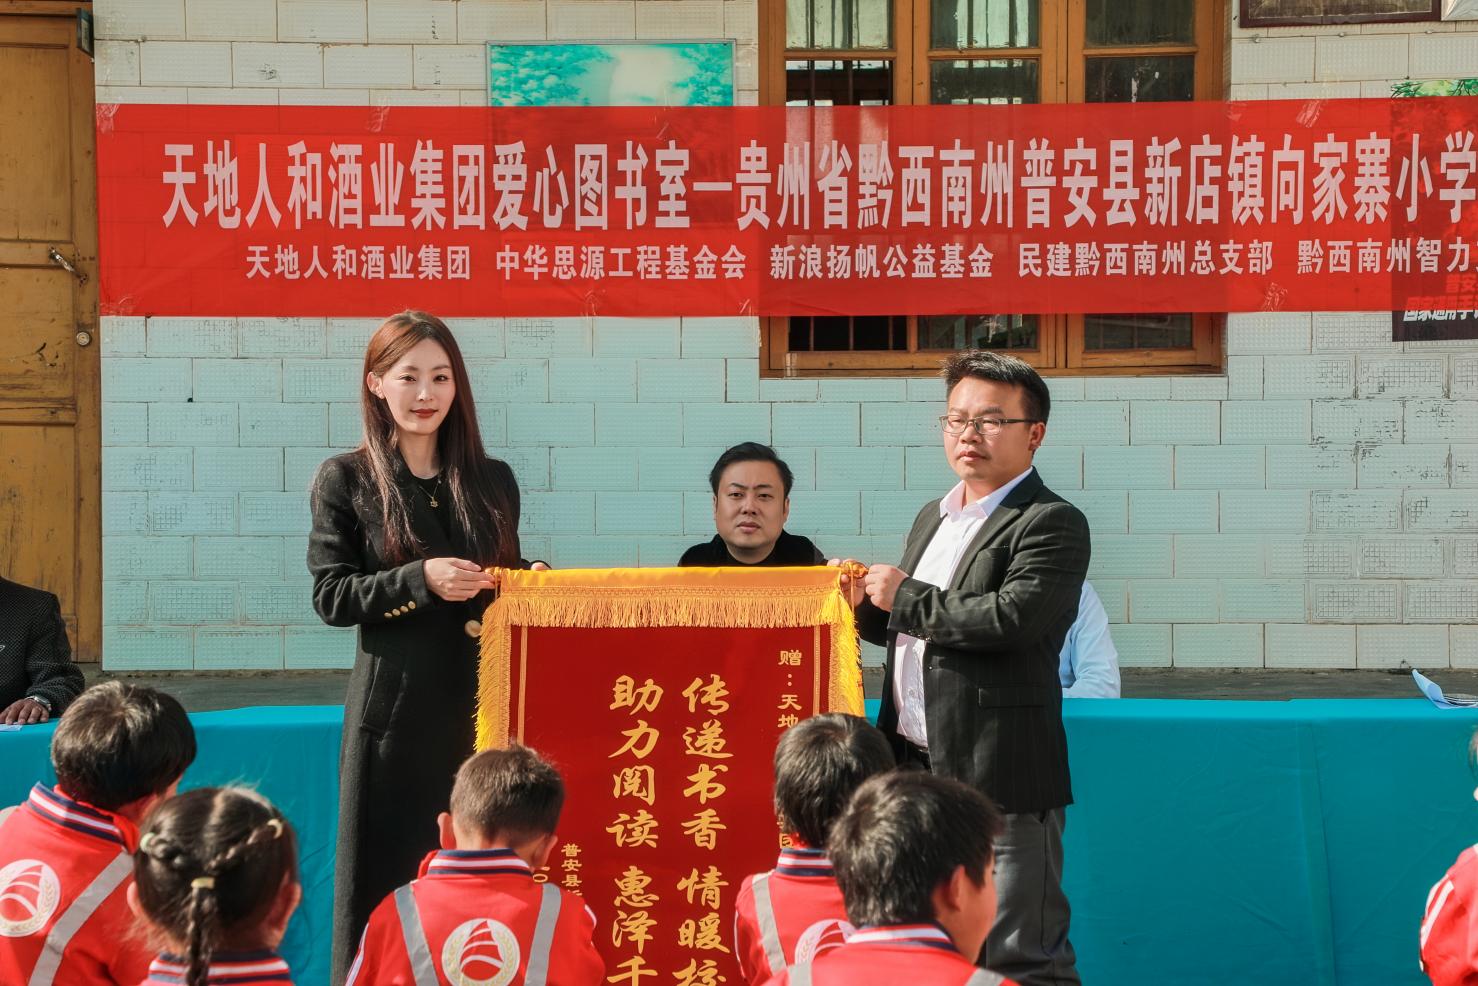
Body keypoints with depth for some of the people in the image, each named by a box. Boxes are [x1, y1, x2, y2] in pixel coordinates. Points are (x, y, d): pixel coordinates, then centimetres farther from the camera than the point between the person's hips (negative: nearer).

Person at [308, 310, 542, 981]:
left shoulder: (492, 480, 11)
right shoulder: (346, 479, 1)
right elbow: (331, 597, -5)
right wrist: (419, 580, -17)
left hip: (482, 700, 3)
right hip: (396, 707, -3)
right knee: (390, 874, 0)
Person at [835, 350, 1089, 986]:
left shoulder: (1051, 524, -10)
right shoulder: (933, 517, 18)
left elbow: (1012, 617, -25)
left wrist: (903, 596, -14)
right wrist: (869, 604, 5)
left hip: (997, 779, -8)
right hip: (917, 767, 8)